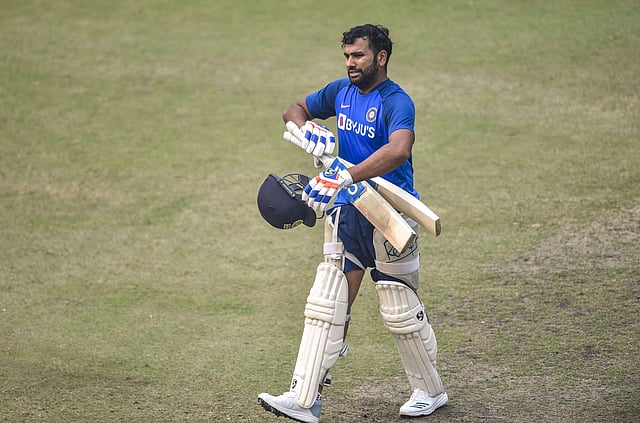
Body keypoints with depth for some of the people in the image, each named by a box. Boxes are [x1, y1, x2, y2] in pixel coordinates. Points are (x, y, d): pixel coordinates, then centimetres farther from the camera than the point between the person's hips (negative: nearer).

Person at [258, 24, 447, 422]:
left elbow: (399, 150, -37)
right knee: (326, 306, -1)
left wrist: (342, 178, -43)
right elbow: (295, 110, 22)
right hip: (347, 211, 6)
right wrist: (307, 130, -3)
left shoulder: (396, 102, -17)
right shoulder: (341, 91, 7)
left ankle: (431, 391, 25)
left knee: (401, 311, 5)